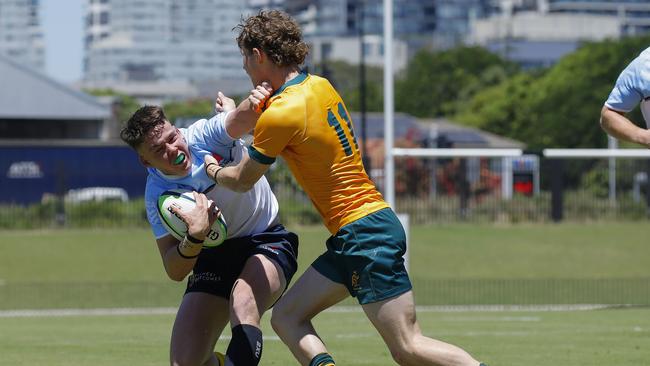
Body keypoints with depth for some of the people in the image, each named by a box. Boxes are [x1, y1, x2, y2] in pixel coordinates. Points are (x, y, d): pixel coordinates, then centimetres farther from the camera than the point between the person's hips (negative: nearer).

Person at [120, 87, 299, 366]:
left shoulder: (204, 134, -16)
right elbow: (175, 272, -16)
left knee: (244, 302, -37)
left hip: (267, 241, -3)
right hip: (214, 257, 3)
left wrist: (252, 105, -60)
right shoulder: (158, 196, -13)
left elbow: (241, 120, -37)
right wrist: (195, 237, -36)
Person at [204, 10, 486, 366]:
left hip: (365, 235, -10)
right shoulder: (319, 86, 9)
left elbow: (243, 180, 0)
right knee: (286, 317, 7)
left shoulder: (281, 114, -15)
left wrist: (212, 169, 20)